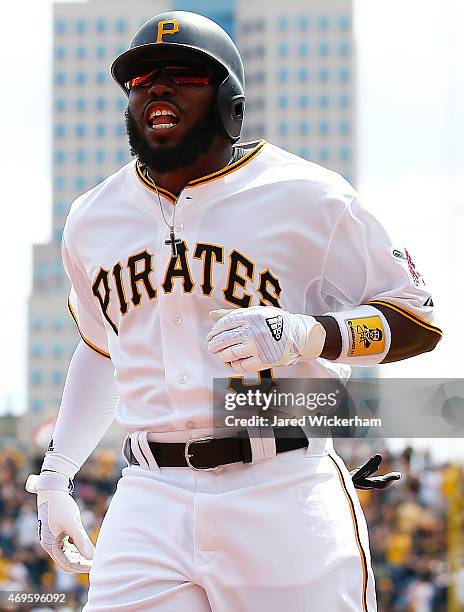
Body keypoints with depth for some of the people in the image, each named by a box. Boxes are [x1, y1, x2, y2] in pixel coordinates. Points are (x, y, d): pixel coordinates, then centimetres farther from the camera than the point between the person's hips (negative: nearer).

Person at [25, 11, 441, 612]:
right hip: (151, 505, 4)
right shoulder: (92, 219, 15)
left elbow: (417, 323, 0)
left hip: (283, 492, -3)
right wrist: (53, 478, 25)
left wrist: (305, 334, -18)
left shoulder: (306, 197, -2)